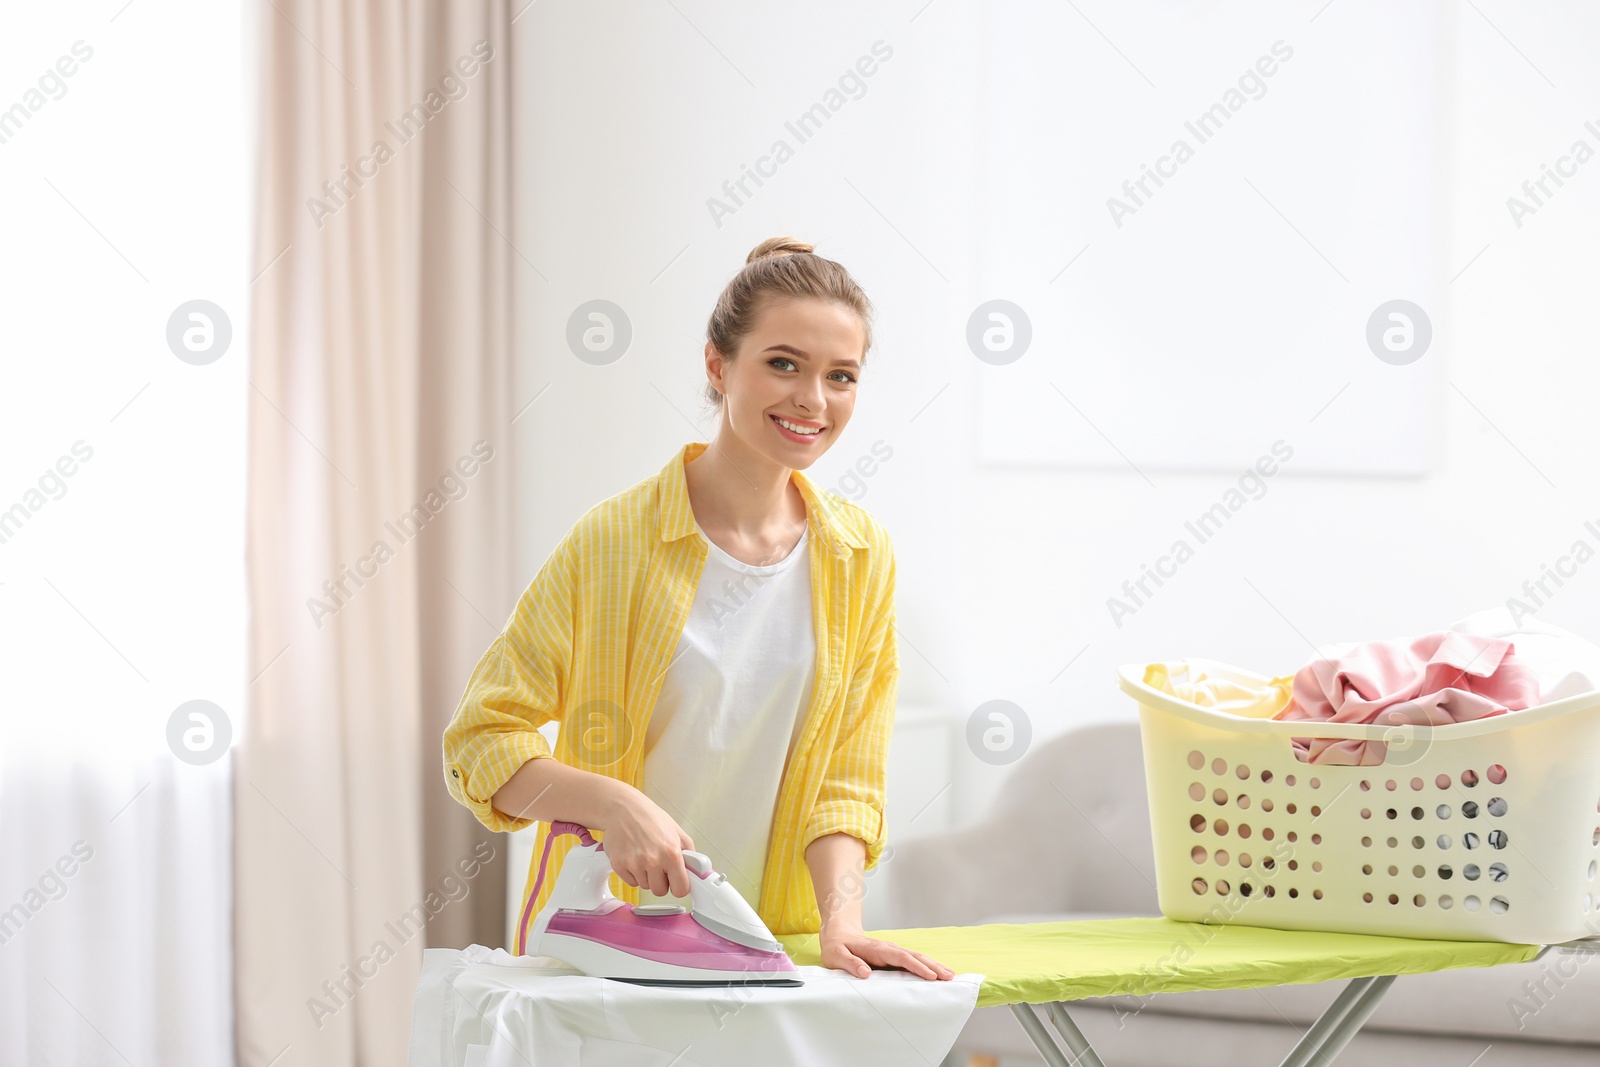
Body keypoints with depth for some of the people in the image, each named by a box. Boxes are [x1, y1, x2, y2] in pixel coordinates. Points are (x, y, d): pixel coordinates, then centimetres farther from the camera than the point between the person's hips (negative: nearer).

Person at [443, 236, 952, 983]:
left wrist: (839, 922, -11)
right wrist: (614, 803, -21)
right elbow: (480, 740, -5)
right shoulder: (613, 541, -6)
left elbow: (843, 782, 6)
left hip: (767, 959, 3)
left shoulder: (861, 558, 5)